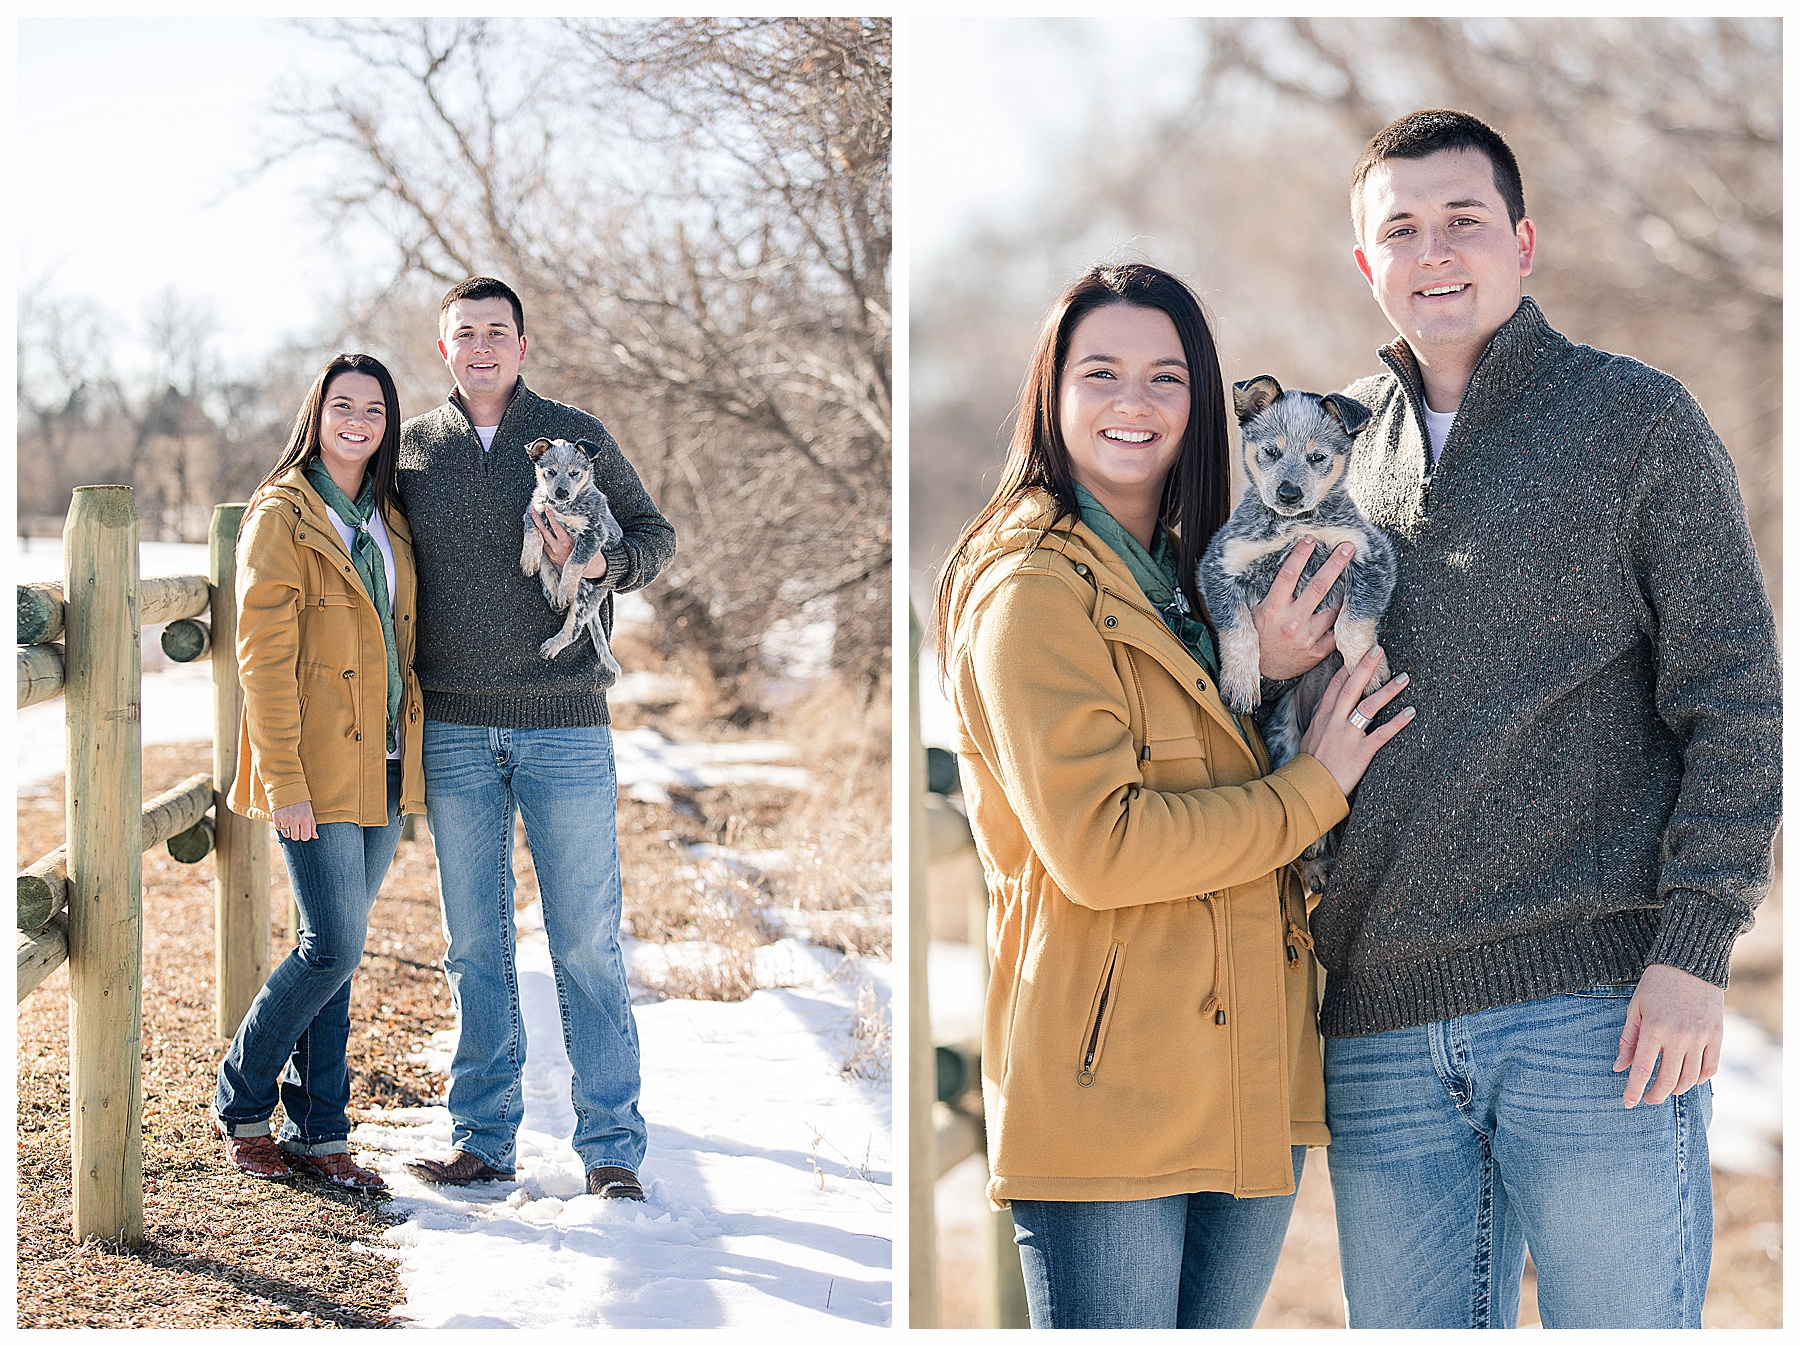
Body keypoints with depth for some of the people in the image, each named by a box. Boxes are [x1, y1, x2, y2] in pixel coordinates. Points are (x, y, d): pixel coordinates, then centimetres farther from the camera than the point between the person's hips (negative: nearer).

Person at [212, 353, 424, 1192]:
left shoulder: (386, 519, 14)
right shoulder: (282, 515, -8)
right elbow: (263, 657, -12)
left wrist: (412, 761, 12)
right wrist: (285, 782, -17)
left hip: (382, 769, 6)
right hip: (316, 771, -6)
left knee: (337, 950, 9)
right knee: (333, 947, -9)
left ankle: (317, 1133, 15)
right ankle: (241, 1106, 11)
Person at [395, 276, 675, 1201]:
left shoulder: (576, 439, 3)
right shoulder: (410, 450, 9)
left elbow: (655, 535, 9)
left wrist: (601, 562, -13)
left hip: (565, 725, -2)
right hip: (454, 731, 2)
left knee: (587, 942, -1)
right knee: (474, 942, 7)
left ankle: (611, 1145, 4)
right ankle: (482, 1136, 15)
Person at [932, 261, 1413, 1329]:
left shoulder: (1197, 585, 17)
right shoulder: (1031, 590, -10)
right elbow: (1097, 847, -19)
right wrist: (1312, 789, -10)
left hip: (1253, 1082, 8)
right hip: (1108, 1081, -8)